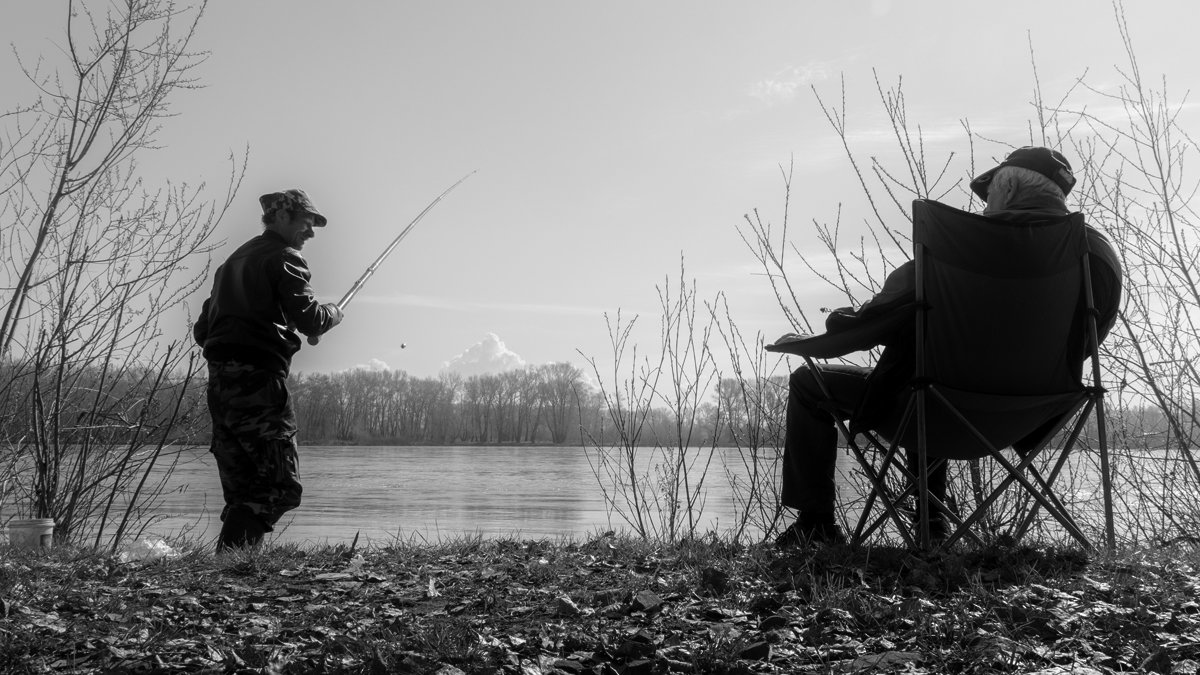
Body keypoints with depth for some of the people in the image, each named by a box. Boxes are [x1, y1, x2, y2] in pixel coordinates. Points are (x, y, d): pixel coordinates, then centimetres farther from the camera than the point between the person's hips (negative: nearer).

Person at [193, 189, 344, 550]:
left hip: (220, 381, 9)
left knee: (242, 490, 10)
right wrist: (335, 313, 8)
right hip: (259, 380, -9)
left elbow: (202, 330, 26)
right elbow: (310, 320, -11)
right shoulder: (283, 258, 0)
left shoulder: (233, 260, 26)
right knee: (282, 485, -9)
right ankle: (230, 556, -21)